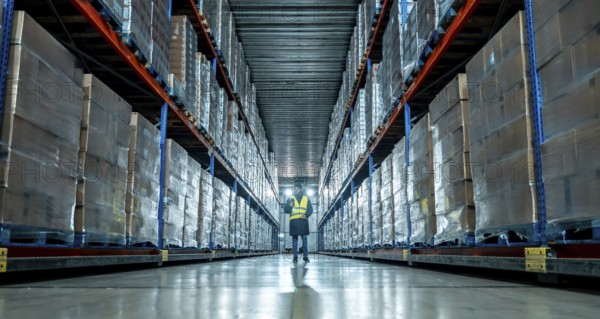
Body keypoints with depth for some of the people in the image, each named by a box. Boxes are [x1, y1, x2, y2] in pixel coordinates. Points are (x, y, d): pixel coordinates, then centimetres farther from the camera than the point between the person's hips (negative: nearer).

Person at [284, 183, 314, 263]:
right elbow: (285, 210, 6)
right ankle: (295, 257, 5)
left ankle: (305, 256, 5)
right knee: (294, 239, 0)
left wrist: (306, 215, -9)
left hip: (303, 221, 0)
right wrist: (290, 206, -13)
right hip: (294, 221, 0)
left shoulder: (306, 198, 13)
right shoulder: (290, 199, 11)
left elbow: (310, 209, 10)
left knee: (305, 239, -1)